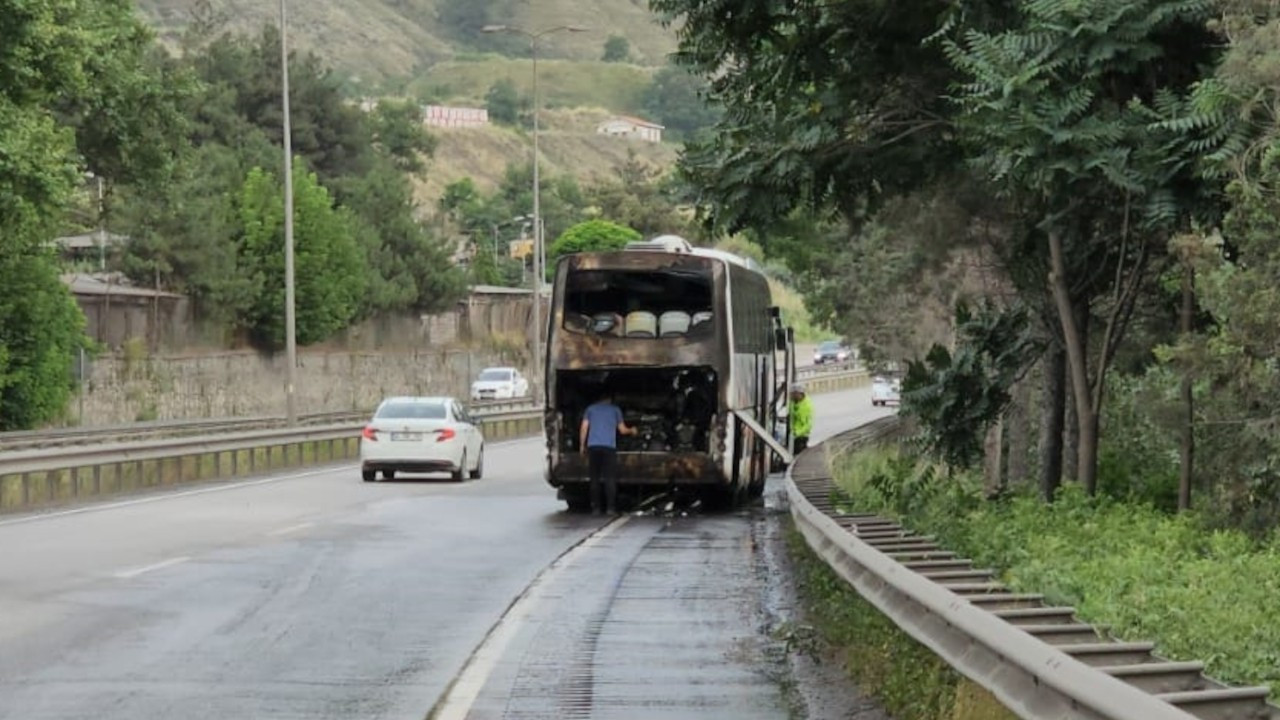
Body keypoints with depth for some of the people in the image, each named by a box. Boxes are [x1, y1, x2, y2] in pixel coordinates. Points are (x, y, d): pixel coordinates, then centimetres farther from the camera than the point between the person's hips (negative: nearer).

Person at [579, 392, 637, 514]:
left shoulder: (590, 409, 15)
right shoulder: (615, 410, 14)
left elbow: (584, 428, 6)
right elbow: (622, 430, 17)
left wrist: (582, 445, 11)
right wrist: (632, 431, 38)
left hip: (593, 446, 1)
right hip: (609, 446, -1)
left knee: (594, 478, 5)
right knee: (610, 478, 0)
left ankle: (595, 508, 1)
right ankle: (610, 507, -8)